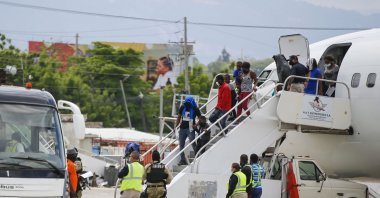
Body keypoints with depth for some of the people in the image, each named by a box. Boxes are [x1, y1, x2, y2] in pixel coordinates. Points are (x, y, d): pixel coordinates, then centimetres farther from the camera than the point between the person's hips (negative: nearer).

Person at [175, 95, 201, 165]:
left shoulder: (195, 109, -3)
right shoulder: (182, 107, 8)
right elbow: (179, 117, 15)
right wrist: (175, 126, 8)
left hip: (190, 129, -5)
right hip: (182, 128, 5)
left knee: (193, 143, -15)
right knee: (181, 145, 5)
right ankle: (182, 160, 12)